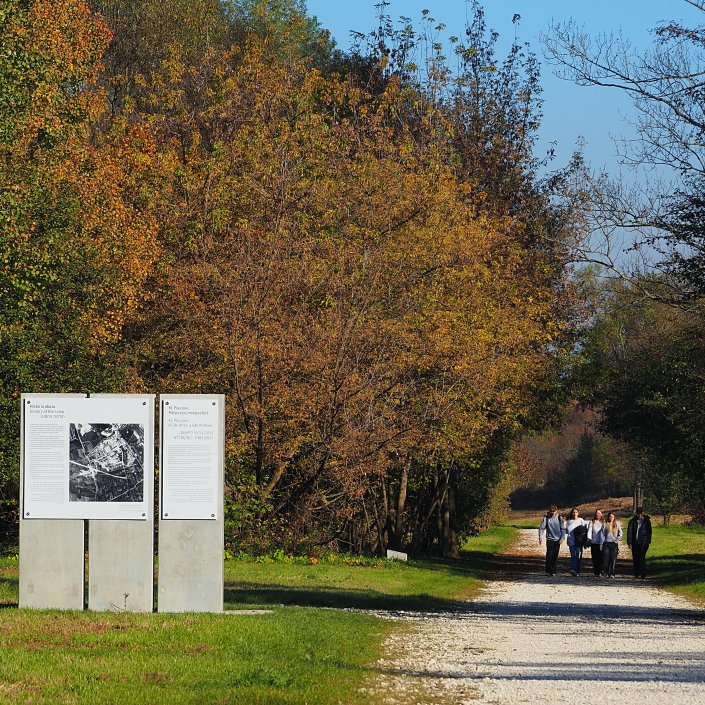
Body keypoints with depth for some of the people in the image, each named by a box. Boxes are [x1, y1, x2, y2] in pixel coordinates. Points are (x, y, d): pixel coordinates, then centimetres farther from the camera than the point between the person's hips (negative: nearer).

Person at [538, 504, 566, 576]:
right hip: (550, 539, -2)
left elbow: (563, 529, 6)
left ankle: (553, 571, 8)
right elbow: (541, 528, 1)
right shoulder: (546, 518, 1)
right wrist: (540, 537, -10)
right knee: (549, 555, -11)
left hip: (557, 540, 2)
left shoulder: (560, 518, 4)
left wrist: (562, 538, -6)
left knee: (555, 556, 2)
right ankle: (548, 571, -6)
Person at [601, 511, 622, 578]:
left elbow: (620, 533, 13)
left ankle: (611, 574, 1)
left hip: (614, 544, 0)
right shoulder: (605, 524, 5)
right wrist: (601, 544, -1)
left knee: (613, 559, -2)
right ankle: (605, 573, 2)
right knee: (605, 559, -8)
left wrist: (618, 540, 0)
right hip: (606, 543, 0)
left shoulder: (617, 524, 7)